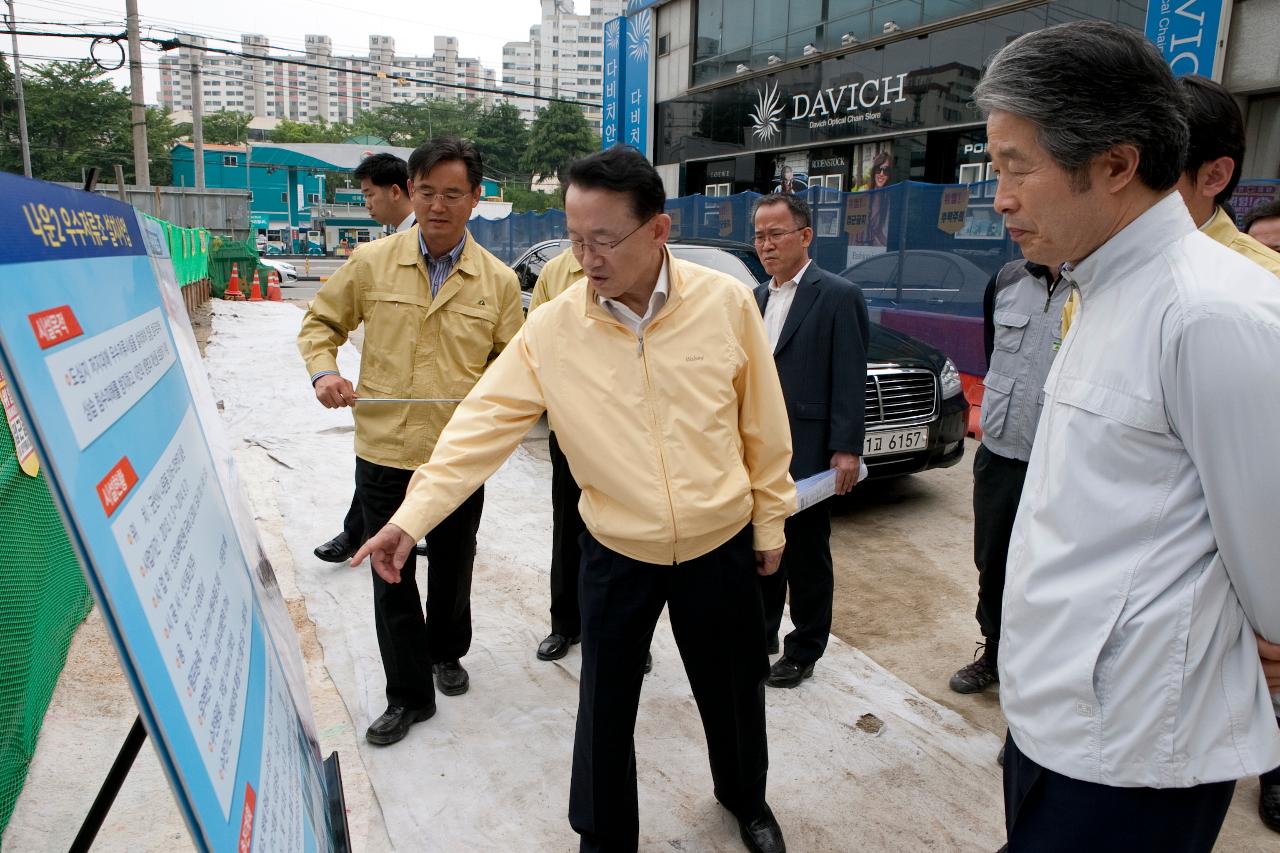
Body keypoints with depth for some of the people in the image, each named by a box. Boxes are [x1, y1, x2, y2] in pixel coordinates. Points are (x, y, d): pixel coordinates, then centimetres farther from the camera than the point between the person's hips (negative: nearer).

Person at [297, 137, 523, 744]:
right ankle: (408, 694, 26)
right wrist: (323, 371, -9)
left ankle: (446, 653, 47)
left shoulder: (498, 280, -2)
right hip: (383, 451, 0)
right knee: (391, 577, 8)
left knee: (452, 569, 19)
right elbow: (321, 322, 10)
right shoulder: (371, 262, -3)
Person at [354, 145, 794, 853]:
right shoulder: (551, 329, -13)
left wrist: (770, 520, 3)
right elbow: (482, 424, -14)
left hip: (722, 546, 1)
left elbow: (763, 425, -4)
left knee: (732, 689, 20)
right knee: (605, 708, 12)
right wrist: (412, 517, -23)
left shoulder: (726, 303, -13)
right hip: (615, 555, 0)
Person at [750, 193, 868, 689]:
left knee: (806, 555, 7)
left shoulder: (838, 296, -8)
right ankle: (760, 635, 33)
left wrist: (847, 449, -17)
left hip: (806, 454, -6)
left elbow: (850, 379, -13)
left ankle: (803, 652, 23)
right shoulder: (757, 298, 13)